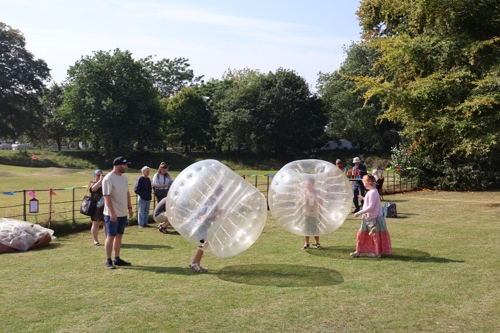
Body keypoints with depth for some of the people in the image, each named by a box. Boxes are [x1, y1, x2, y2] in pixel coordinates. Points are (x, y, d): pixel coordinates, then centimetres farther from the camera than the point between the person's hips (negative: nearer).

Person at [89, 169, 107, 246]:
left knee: (106, 223, 4)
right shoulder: (92, 183, 4)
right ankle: (95, 240, 8)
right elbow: (94, 188, -18)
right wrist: (100, 180, -20)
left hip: (106, 206, 3)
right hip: (96, 207, -3)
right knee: (96, 224, 1)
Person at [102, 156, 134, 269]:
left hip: (123, 213, 8)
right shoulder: (108, 178, -16)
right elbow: (107, 197, -19)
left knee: (119, 235, 13)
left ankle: (117, 259, 21)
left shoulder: (124, 177, 9)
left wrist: (129, 207, 13)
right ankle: (108, 261, 8)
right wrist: (112, 212, -23)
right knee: (111, 236, -1)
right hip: (112, 214, -8)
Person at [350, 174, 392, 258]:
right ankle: (359, 251, 19)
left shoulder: (372, 192, -21)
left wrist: (359, 212, -22)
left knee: (375, 234, 3)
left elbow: (371, 207, -24)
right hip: (368, 217, 10)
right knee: (361, 233, 12)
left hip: (373, 218, -10)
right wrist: (363, 198, 22)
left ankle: (377, 252, 15)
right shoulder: (371, 191, 10)